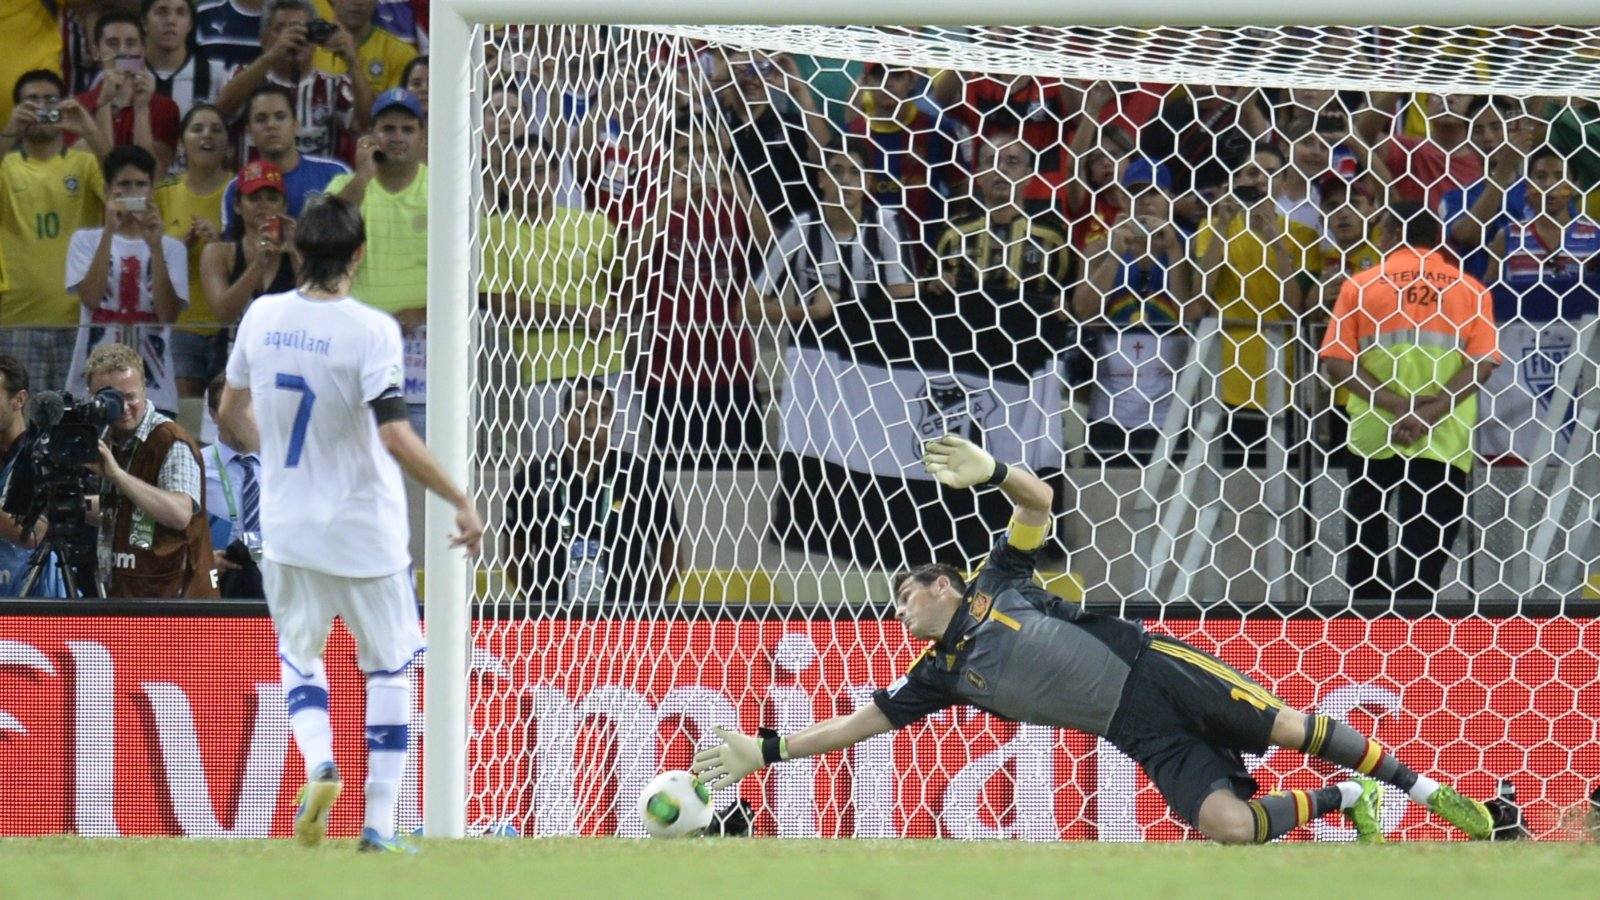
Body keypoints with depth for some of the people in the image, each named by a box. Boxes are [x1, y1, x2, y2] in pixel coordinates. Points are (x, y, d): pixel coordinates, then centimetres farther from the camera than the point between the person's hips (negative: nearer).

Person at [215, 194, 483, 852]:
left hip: (287, 528, 4)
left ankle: (319, 764, -9)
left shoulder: (262, 317, -1)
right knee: (389, 669, 11)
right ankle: (379, 824, 6)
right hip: (365, 532, -4)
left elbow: (232, 413, 12)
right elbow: (395, 436, -25)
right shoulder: (369, 330, -17)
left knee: (298, 656, 20)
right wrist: (463, 502, -18)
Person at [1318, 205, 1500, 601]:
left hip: (1372, 435, 0)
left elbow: (1336, 364, -4)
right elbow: (1481, 364, -6)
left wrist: (1397, 404, -11)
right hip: (1443, 443, 0)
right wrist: (1428, 415, -12)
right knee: (1423, 559, 0)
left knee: (1365, 542, 15)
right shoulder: (1469, 290, 3)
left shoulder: (1360, 286, 3)